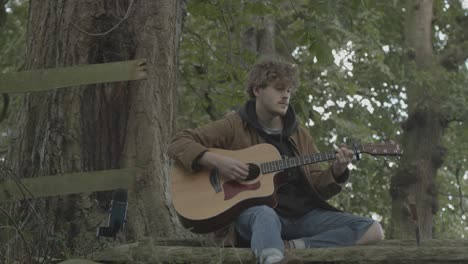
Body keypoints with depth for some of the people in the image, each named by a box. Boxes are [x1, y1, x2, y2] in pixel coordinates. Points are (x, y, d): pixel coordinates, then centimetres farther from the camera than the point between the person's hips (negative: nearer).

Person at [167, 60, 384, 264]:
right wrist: (216, 161, -18)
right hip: (251, 213, -5)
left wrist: (336, 171, -5)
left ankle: (292, 246, -30)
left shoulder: (300, 135, 18)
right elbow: (178, 144, -2)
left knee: (372, 231, -15)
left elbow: (316, 187, 16)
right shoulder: (234, 126, 4)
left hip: (301, 215, 5)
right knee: (265, 214, -42)